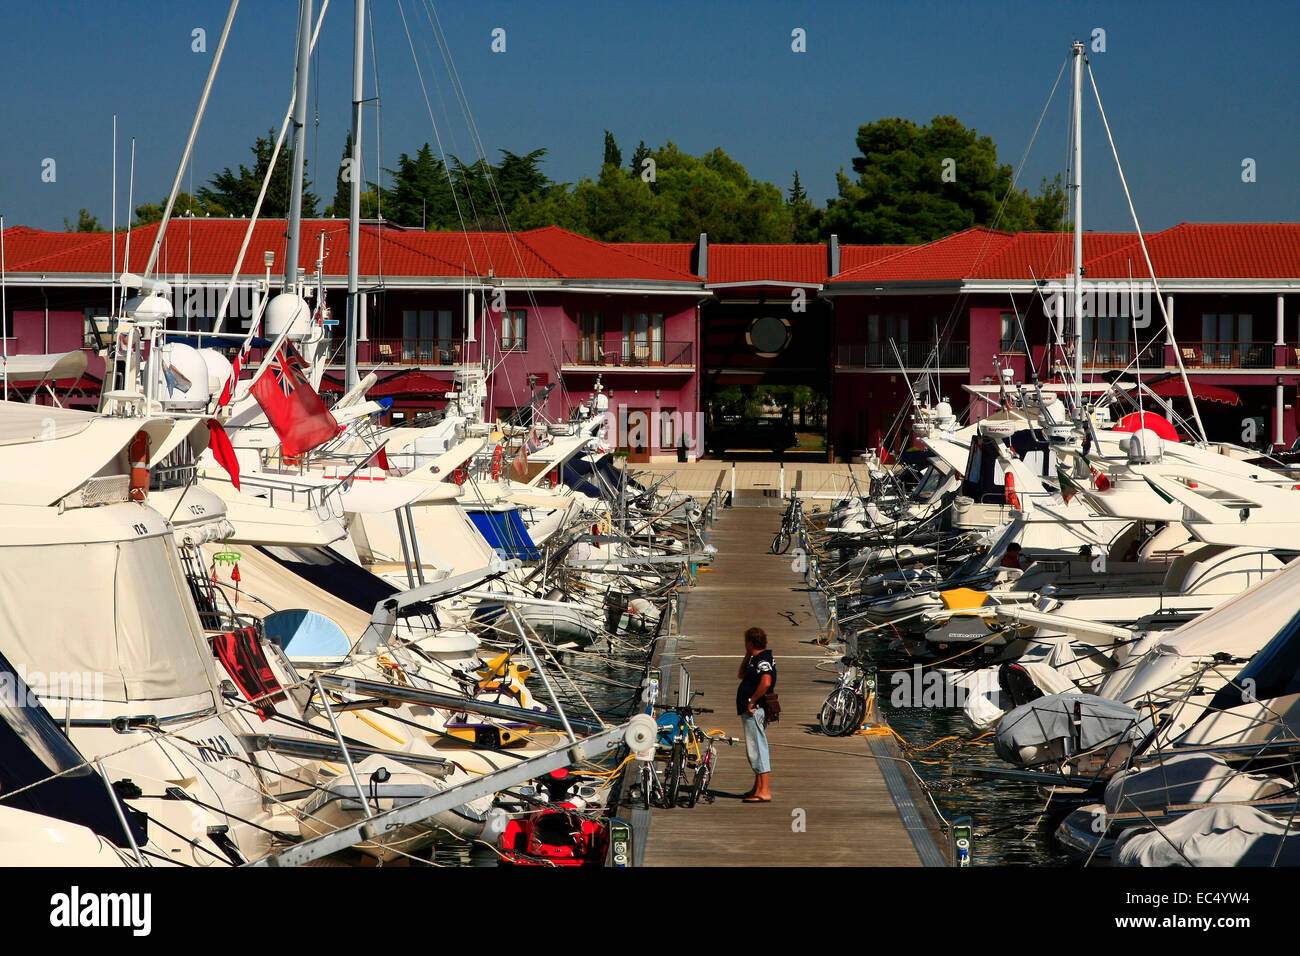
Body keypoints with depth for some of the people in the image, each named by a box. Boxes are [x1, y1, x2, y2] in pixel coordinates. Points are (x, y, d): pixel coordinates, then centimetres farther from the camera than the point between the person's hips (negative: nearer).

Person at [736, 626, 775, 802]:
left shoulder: (763, 660, -15)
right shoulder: (756, 659, 17)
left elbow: (766, 682, -32)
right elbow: (741, 675, 30)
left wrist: (752, 701, -24)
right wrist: (748, 655, 18)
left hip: (755, 710, -11)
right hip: (751, 711, 11)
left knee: (757, 749, -11)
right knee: (754, 750, 17)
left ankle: (764, 793, -12)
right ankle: (758, 789, 24)